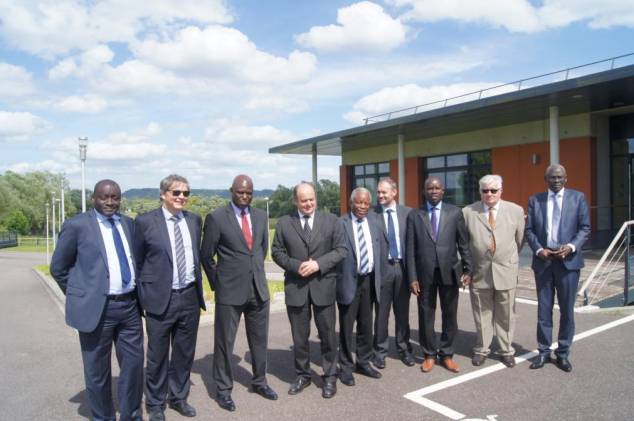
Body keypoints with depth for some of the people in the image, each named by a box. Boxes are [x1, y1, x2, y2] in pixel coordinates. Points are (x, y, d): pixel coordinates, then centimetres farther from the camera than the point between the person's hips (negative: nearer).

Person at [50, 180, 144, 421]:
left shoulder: (128, 224, 8)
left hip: (129, 305, 5)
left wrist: (135, 293, 11)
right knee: (98, 370, 10)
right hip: (96, 308, -4)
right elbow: (58, 268, 0)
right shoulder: (76, 225, -6)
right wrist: (81, 296, 2)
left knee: (134, 363, 13)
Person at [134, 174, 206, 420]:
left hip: (190, 297, 4)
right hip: (160, 298, -4)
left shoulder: (194, 220, 7)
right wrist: (143, 296, -1)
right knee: (158, 356, 10)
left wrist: (198, 288, 12)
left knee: (185, 353, 16)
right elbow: (137, 262, -1)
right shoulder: (145, 221, -6)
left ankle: (178, 397, 35)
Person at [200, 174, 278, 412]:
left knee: (259, 340, 16)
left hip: (258, 289, 5)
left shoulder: (260, 216, 5)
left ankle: (259, 382, 35)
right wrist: (218, 283, 3)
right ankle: (223, 389, 24)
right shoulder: (216, 218, -9)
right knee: (224, 342, 7)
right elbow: (206, 255, -2)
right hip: (230, 292, -4)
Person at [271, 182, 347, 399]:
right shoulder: (284, 223, 2)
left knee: (328, 334, 9)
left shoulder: (330, 220, 2)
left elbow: (340, 249, -1)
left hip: (324, 285, 0)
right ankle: (302, 375, 29)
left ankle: (330, 376, 25)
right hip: (296, 287, 1)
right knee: (299, 336, 12)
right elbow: (277, 251, 2)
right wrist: (296, 266, -14)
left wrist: (319, 264, -15)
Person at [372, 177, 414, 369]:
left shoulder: (407, 212, 4)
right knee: (381, 313, 7)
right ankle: (380, 351, 21)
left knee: (403, 311, 13)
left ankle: (404, 349, 28)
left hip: (403, 267, 2)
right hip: (382, 267, -2)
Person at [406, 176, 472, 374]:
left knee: (450, 315, 10)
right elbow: (410, 249, -1)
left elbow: (464, 243, 4)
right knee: (426, 316, 9)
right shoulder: (414, 215, 1)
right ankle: (429, 354, 25)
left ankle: (446, 354, 26)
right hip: (424, 273, 0)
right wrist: (412, 277, -6)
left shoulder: (455, 212, 2)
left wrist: (467, 269, -2)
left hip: (449, 271, 1)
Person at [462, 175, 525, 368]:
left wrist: (513, 263, 10)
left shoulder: (516, 211, 2)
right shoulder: (468, 212, -1)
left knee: (505, 315, 11)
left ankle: (506, 351, 26)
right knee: (482, 314, 10)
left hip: (506, 271, 1)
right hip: (479, 272, 0)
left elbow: (519, 240, 8)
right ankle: (481, 350, 24)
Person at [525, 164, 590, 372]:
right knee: (543, 309, 7)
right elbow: (529, 230, 5)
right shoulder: (535, 200, 6)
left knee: (567, 310, 6)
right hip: (543, 261, 1)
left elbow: (585, 228, 1)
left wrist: (571, 247, -15)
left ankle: (563, 353, 19)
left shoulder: (578, 197, 3)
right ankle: (543, 352, 18)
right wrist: (539, 250, -10)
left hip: (568, 260, -1)